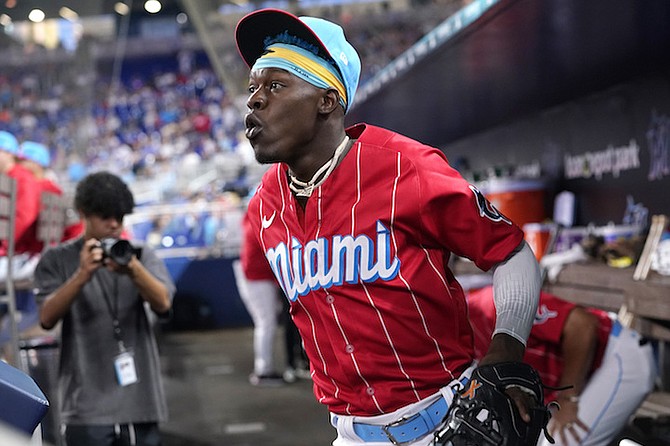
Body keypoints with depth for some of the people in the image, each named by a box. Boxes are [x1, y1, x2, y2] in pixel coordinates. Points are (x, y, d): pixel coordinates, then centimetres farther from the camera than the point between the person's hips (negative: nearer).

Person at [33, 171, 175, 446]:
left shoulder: (141, 255, 11)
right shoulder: (57, 260, 5)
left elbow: (163, 303, -6)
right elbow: (47, 318, -9)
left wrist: (134, 270, -24)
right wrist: (82, 275, -22)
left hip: (140, 401, 3)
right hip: (88, 405, -2)